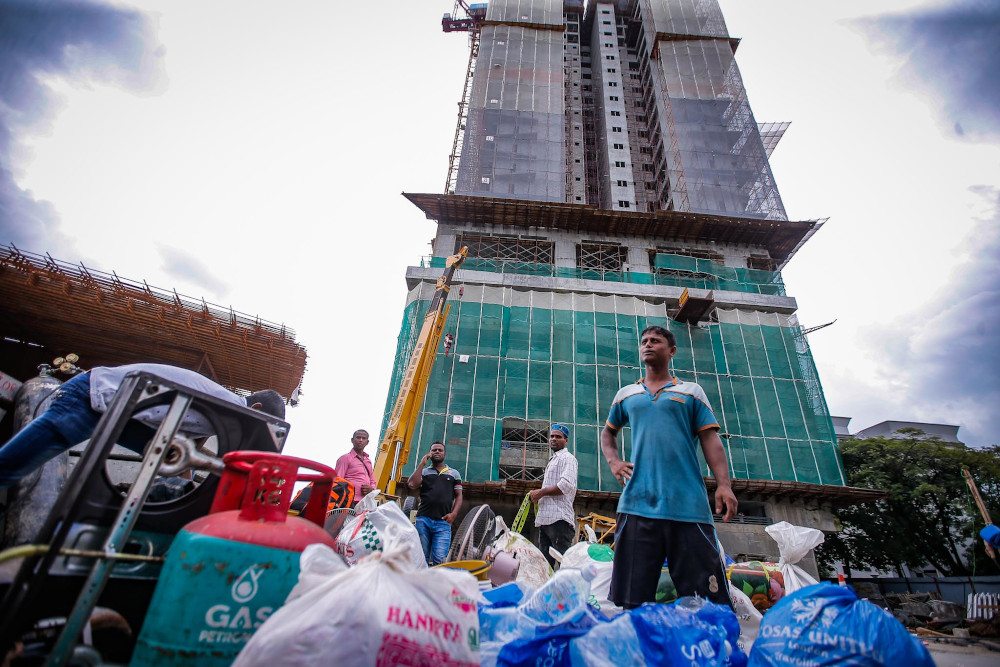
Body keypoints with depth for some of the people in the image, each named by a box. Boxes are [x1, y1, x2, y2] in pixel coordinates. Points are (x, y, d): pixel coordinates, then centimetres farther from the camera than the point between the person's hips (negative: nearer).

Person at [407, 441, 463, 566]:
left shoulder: (454, 473, 16)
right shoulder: (423, 471, 15)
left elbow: (458, 496, 14)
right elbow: (412, 484, -4)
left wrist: (454, 513, -3)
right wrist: (421, 464, -1)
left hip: (443, 522, -1)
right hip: (423, 519, 1)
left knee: (439, 559, -10)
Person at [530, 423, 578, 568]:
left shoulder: (567, 458, -3)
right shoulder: (552, 460, 26)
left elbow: (567, 485, -20)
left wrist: (541, 492, -13)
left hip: (559, 519, -10)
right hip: (545, 518, 10)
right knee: (545, 561, 12)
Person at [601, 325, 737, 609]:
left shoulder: (692, 392, 13)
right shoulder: (626, 394, 18)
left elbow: (710, 439, 6)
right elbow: (608, 433, 30)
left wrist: (724, 484, -8)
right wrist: (613, 462, 11)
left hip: (688, 504, -1)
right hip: (637, 503, 2)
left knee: (707, 595, 0)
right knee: (632, 598, 4)